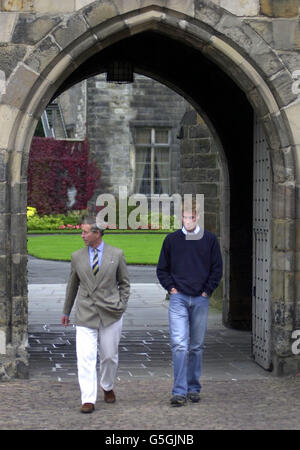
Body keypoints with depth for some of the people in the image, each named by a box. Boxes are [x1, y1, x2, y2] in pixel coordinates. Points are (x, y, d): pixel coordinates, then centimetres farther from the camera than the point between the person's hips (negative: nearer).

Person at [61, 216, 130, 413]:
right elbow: (73, 285, 16)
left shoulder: (116, 254, 1)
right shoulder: (77, 256, 5)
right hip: (85, 314, 1)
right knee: (85, 357, -10)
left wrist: (122, 306, 0)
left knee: (109, 355, 8)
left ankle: (108, 387, 34)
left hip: (110, 313, 0)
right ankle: (88, 399, -10)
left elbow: (124, 283, 10)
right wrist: (66, 312, 21)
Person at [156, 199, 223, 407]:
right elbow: (162, 269, 11)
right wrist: (171, 287, 0)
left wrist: (207, 291, 1)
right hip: (178, 298, -1)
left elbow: (217, 269, 8)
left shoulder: (210, 240, 5)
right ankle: (180, 392, -14)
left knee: (197, 346, 8)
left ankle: (194, 388, 19)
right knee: (179, 345, -12)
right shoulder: (171, 240, 4)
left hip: (200, 300, 1)